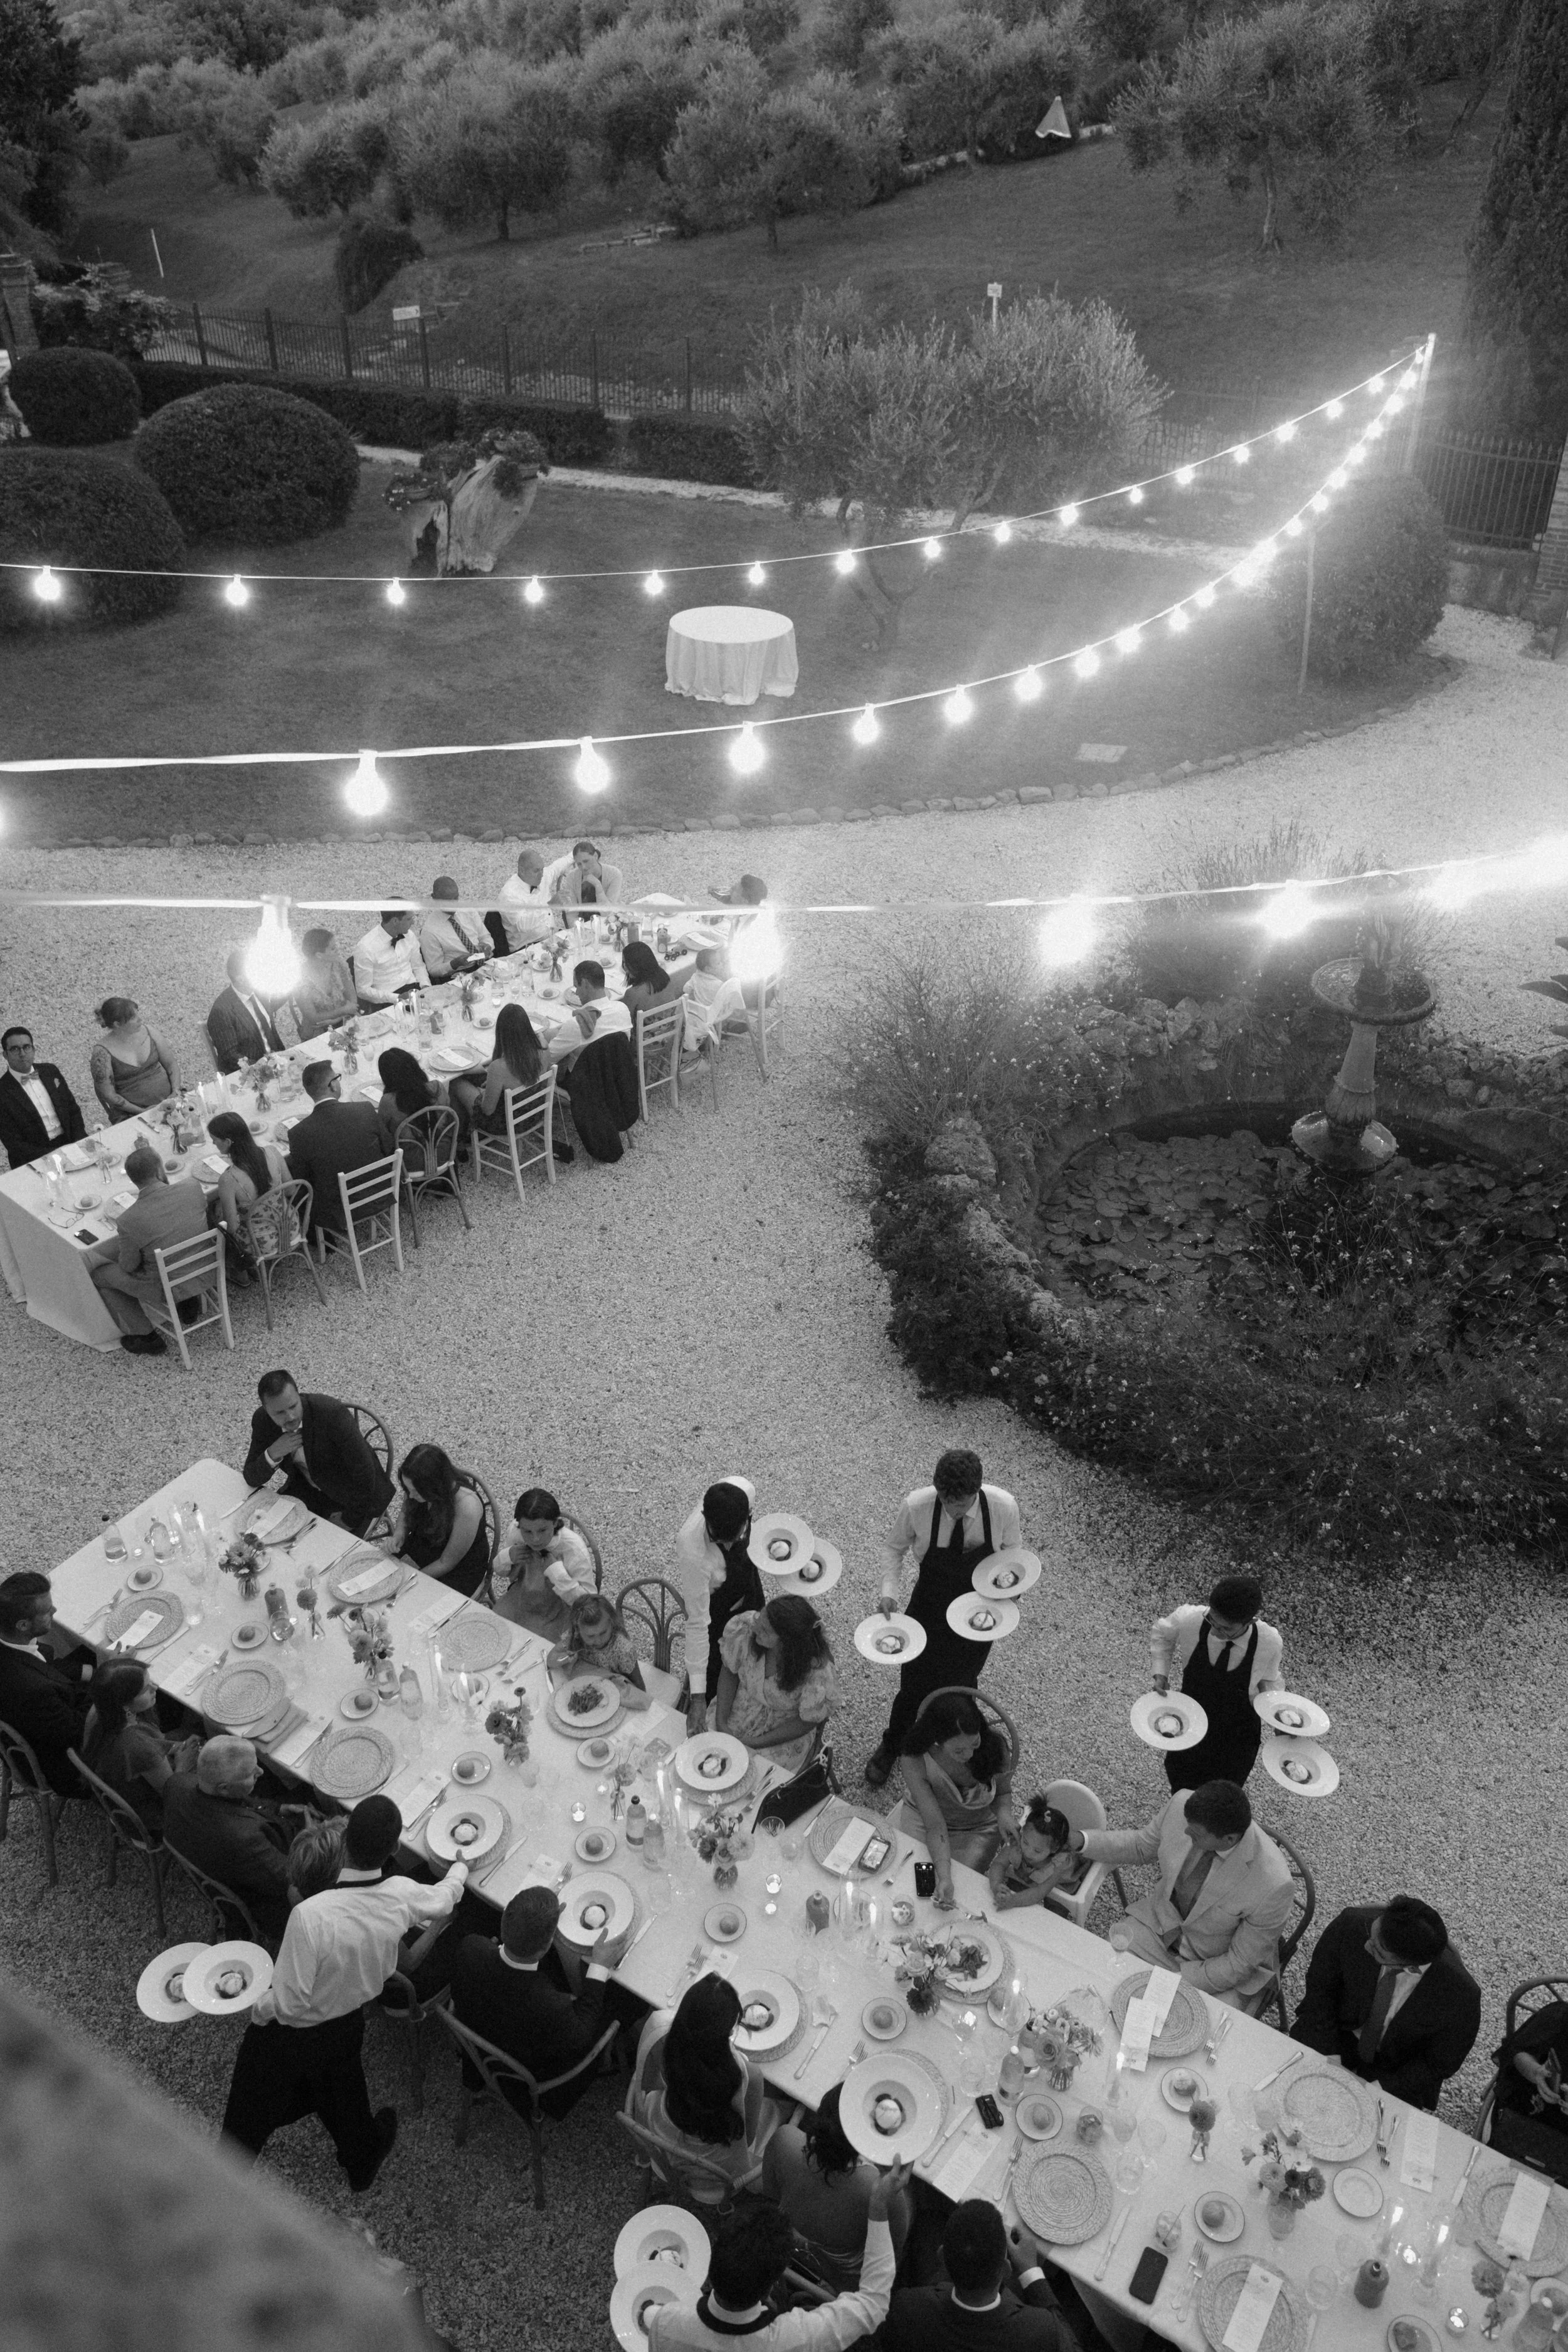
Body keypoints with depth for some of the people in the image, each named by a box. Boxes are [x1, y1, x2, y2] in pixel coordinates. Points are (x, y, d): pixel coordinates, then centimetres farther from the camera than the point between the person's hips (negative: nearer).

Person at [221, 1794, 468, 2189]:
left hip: (290, 2035, -4)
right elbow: (444, 1901, 0)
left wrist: (258, 2009, -8)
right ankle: (362, 2164, 58)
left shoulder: (310, 1915, -40)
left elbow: (288, 2004, -30)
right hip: (348, 2024, 4)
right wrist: (460, 1870, 22)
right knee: (343, 2101, 34)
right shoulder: (403, 1896, -24)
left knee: (251, 2115, 25)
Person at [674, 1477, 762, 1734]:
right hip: (712, 1604, -6)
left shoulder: (745, 1491, -33)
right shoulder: (693, 1553, -45)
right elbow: (697, 1624, -37)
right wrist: (698, 1696, -32)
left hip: (748, 1587, 6)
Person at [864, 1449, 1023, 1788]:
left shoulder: (1004, 1507, -27)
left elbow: (1011, 1549, -5)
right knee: (915, 1682, 13)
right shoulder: (916, 1507, -28)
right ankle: (891, 1746, 44)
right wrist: (889, 1591, -22)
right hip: (929, 1605, -1)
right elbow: (894, 1547, -8)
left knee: (963, 1681, 23)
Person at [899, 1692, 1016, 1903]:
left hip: (979, 1828, 0)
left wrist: (1004, 1814, -28)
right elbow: (935, 1826, -29)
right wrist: (944, 1877, -43)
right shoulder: (914, 1761, -33)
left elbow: (1003, 1791, -6)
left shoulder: (994, 1744, -29)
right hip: (924, 1818, 0)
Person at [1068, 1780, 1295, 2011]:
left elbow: (1241, 1964, -18)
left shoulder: (1273, 1886, -34)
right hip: (1158, 1922, 4)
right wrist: (1079, 1840, -10)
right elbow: (1141, 1846, 1)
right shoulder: (1181, 1805, -22)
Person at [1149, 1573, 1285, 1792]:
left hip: (1237, 1739, 0)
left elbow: (1269, 1681, -7)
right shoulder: (1188, 1620, -31)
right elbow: (1161, 1632, -6)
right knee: (1182, 1793, 24)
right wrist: (1161, 1673, -15)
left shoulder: (1270, 1643, -30)